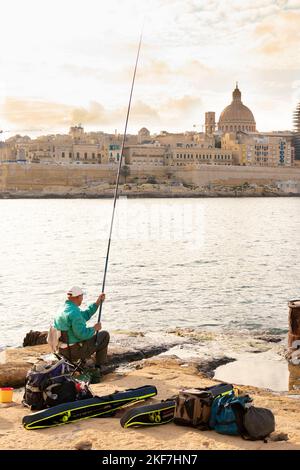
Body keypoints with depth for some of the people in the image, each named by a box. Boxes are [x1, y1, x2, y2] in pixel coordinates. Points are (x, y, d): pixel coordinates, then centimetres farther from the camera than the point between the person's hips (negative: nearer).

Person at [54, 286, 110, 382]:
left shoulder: (63, 308, 7)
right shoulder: (74, 312, -25)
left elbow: (85, 315, 19)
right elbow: (82, 333, -28)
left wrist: (98, 302, 17)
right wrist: (94, 328, -10)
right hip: (75, 351, -9)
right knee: (104, 335, 9)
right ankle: (98, 368, 15)